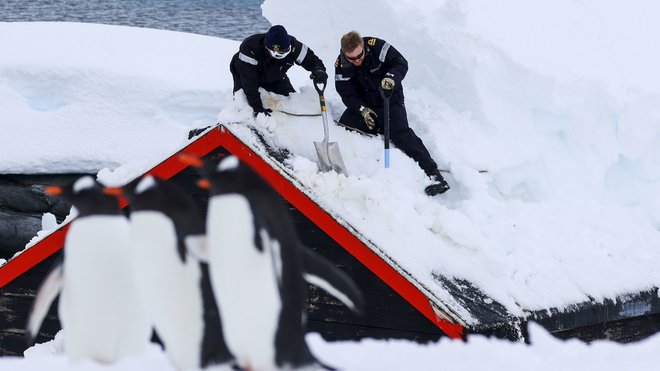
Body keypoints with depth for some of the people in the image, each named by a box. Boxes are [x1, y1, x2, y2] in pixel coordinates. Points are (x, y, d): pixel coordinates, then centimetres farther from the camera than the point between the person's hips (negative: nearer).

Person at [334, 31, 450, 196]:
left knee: (400, 133, -22)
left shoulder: (377, 47, -20)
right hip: (363, 103, 4)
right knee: (344, 125, -15)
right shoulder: (341, 66, -13)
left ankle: (433, 173, -27)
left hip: (390, 100, -4)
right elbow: (347, 94, -11)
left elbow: (401, 63, -17)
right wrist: (362, 109, -28)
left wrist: (392, 77, -38)